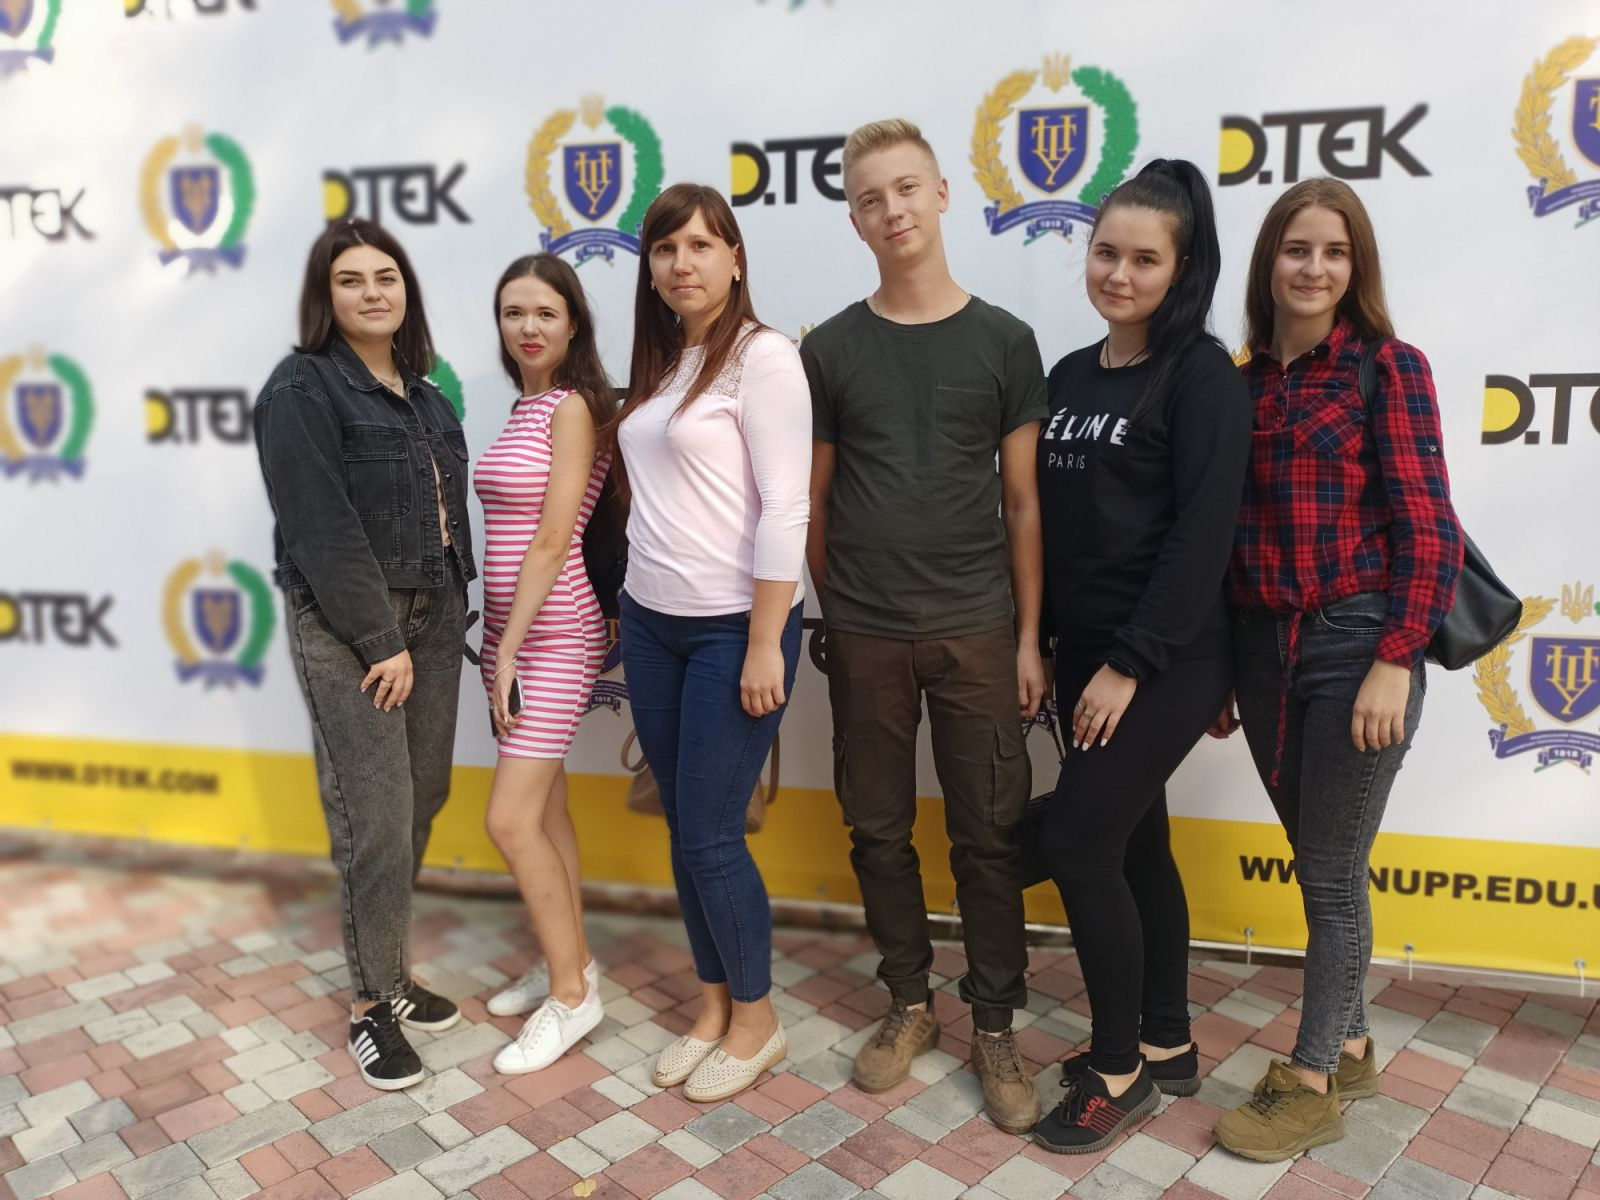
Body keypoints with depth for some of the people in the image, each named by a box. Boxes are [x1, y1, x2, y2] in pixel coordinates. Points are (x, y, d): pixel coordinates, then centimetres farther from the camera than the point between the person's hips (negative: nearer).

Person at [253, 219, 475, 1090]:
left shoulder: (421, 391, 13)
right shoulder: (302, 388, -8)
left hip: (432, 616, 7)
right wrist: (383, 642, -15)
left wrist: (453, 614, 6)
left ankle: (389, 967, 27)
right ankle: (370, 1001, 15)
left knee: (423, 800, 10)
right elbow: (322, 529, -15)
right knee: (376, 819, -3)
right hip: (347, 626, -7)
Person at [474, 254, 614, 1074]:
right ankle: (571, 961, 30)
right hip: (510, 629, 9)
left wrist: (510, 650, -14)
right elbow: (513, 539, 12)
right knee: (544, 808, 15)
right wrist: (499, 645, 10)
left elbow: (552, 543, -16)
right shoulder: (525, 409, 12)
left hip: (552, 635, -9)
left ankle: (570, 993, 9)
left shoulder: (574, 407, -12)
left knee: (512, 819, -7)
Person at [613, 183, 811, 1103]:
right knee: (683, 830, 13)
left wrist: (765, 646, -18)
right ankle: (715, 1003, 31)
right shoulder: (661, 366, 12)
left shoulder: (761, 355, -10)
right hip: (651, 622, 7)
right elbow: (655, 500, 13)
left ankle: (757, 1018, 22)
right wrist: (640, 608, 10)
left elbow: (784, 510, -16)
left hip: (733, 628, -7)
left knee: (710, 836, -1)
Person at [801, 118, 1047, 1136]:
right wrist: (834, 610, 7)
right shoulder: (830, 349, 4)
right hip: (864, 635, 1)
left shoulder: (1003, 340, 2)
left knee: (989, 834, 5)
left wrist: (1029, 636, -2)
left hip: (976, 630, -1)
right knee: (879, 829, 11)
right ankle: (910, 1005, 30)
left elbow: (1023, 500, 1)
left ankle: (996, 1026, 22)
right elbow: (814, 499, 8)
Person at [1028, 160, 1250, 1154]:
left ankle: (1121, 1070, 14)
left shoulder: (1203, 375, -10)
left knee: (1077, 841, -6)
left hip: (1166, 658, -7)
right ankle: (1167, 1046, 31)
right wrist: (1052, 646, 8)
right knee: (1136, 843, 14)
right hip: (1086, 651, 7)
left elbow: (1203, 535, -16)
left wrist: (1132, 662, -18)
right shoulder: (1072, 375, 11)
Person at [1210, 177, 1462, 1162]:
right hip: (1264, 645, 5)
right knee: (1318, 865, 16)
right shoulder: (1243, 383, 9)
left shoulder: (1388, 367, -5)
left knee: (1332, 872, 5)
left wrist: (1395, 663, -16)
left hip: (1356, 644, -5)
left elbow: (1427, 530, -9)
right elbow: (1227, 534, 10)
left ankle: (1313, 1086, 21)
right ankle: (1350, 1048, 34)